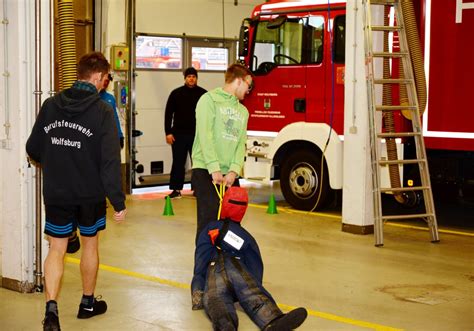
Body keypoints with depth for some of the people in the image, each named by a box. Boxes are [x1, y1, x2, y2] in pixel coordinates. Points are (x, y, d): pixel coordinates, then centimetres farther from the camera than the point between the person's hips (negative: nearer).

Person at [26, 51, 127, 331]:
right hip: (90, 194, -2)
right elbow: (110, 161, -18)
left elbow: (33, 149, 5)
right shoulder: (102, 111, -14)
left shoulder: (51, 105, -2)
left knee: (56, 250, 8)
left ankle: (51, 308, -10)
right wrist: (118, 201, -13)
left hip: (56, 194, 2)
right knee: (90, 244, 17)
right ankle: (88, 303, 33)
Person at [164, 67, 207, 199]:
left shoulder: (203, 94, 2)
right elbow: (168, 114, 4)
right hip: (179, 134, 0)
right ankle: (176, 189, 9)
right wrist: (168, 132, -3)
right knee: (178, 163, 3)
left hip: (197, 134, 0)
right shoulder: (176, 93, 3)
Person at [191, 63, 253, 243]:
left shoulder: (243, 111, 20)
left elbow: (241, 143, 10)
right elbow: (205, 136, -10)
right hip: (206, 171, -6)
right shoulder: (210, 99, 1)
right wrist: (214, 169, -18)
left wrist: (233, 171, -8)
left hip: (230, 175, 6)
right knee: (209, 220, -10)